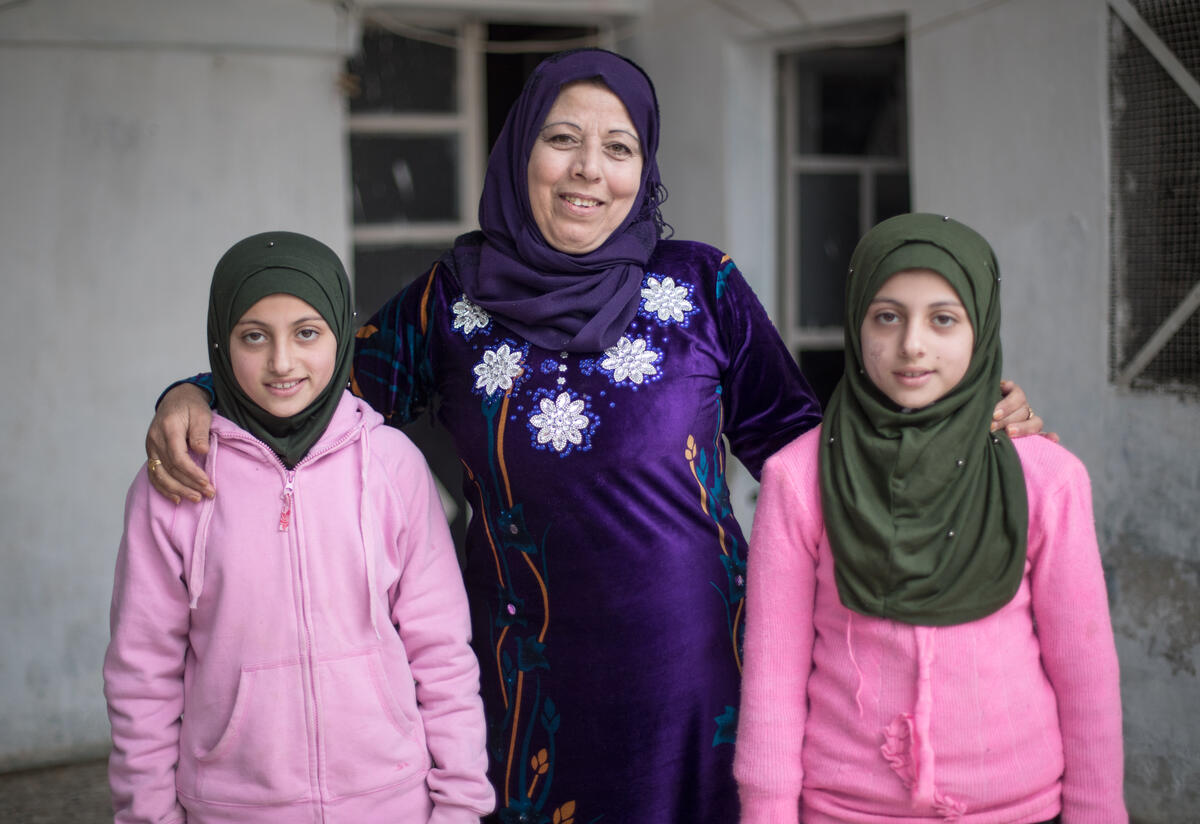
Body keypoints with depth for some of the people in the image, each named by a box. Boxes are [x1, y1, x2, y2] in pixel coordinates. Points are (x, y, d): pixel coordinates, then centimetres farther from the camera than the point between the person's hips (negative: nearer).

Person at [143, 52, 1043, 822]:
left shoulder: (702, 284, 1)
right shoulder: (456, 297, 3)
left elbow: (789, 435, 5)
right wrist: (195, 398, -5)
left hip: (693, 666, 0)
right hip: (534, 682, 1)